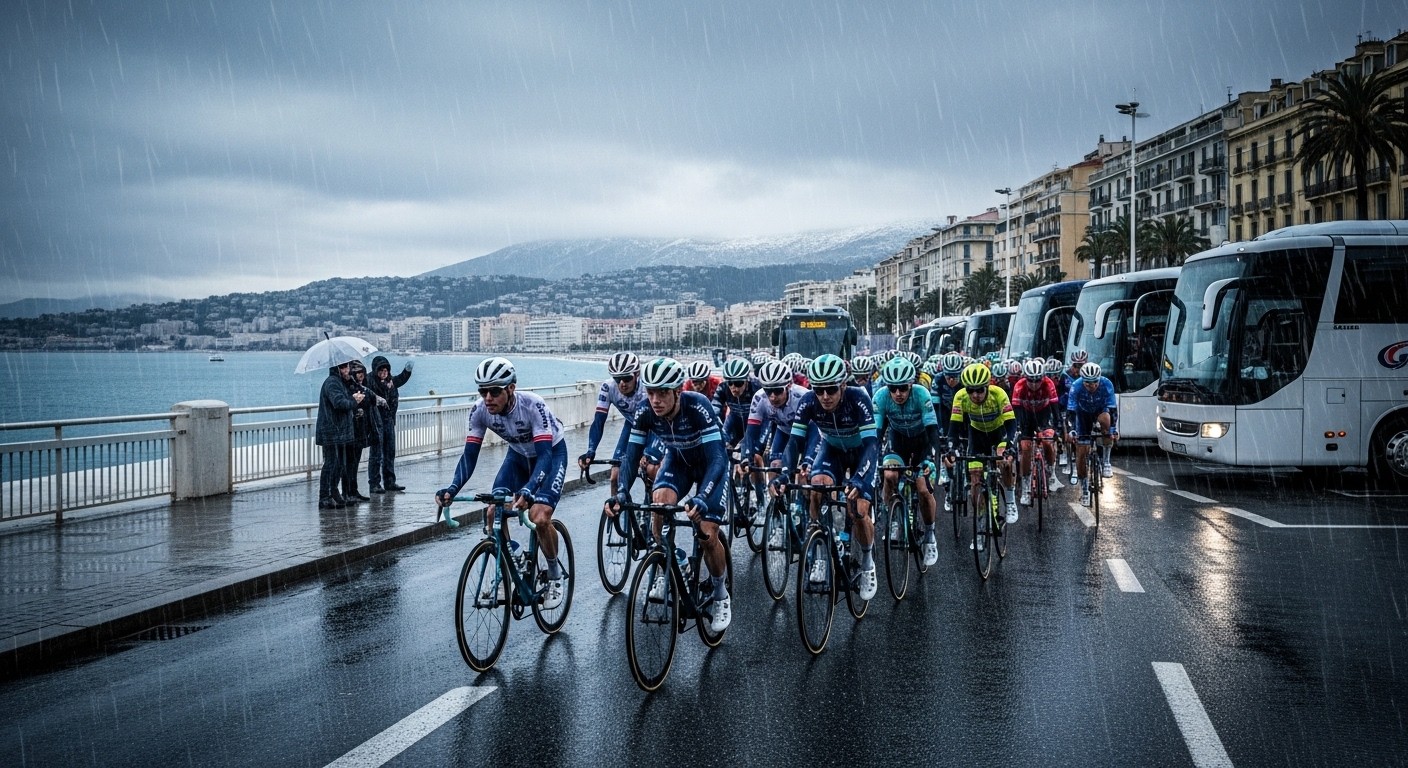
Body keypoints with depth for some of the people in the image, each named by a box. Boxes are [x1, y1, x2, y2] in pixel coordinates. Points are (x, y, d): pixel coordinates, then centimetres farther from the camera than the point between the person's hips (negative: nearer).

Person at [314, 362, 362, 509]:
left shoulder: (341, 382, 19)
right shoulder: (332, 382, -14)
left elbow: (345, 401, 19)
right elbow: (339, 402, -28)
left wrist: (354, 397, -1)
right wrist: (354, 401, -12)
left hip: (340, 431, 10)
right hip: (331, 432, -10)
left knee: (340, 464, 14)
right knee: (331, 463, -9)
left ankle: (334, 494, 23)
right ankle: (324, 498, -6)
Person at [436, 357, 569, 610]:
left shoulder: (533, 406, -36)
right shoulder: (480, 411, -23)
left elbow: (544, 455, -41)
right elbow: (470, 455, -21)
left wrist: (528, 490, -58)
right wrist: (452, 489, -38)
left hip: (551, 452, -5)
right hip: (518, 455, 5)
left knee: (539, 518, -22)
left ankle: (555, 575, 1)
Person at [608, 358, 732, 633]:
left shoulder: (698, 406, -37)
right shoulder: (645, 412, -25)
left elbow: (718, 458, -41)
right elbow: (632, 455, -19)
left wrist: (702, 497, -56)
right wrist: (622, 492, -37)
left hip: (709, 462, -3)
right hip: (677, 460, 3)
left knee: (707, 535, -13)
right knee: (660, 502, -28)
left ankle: (720, 594, 13)